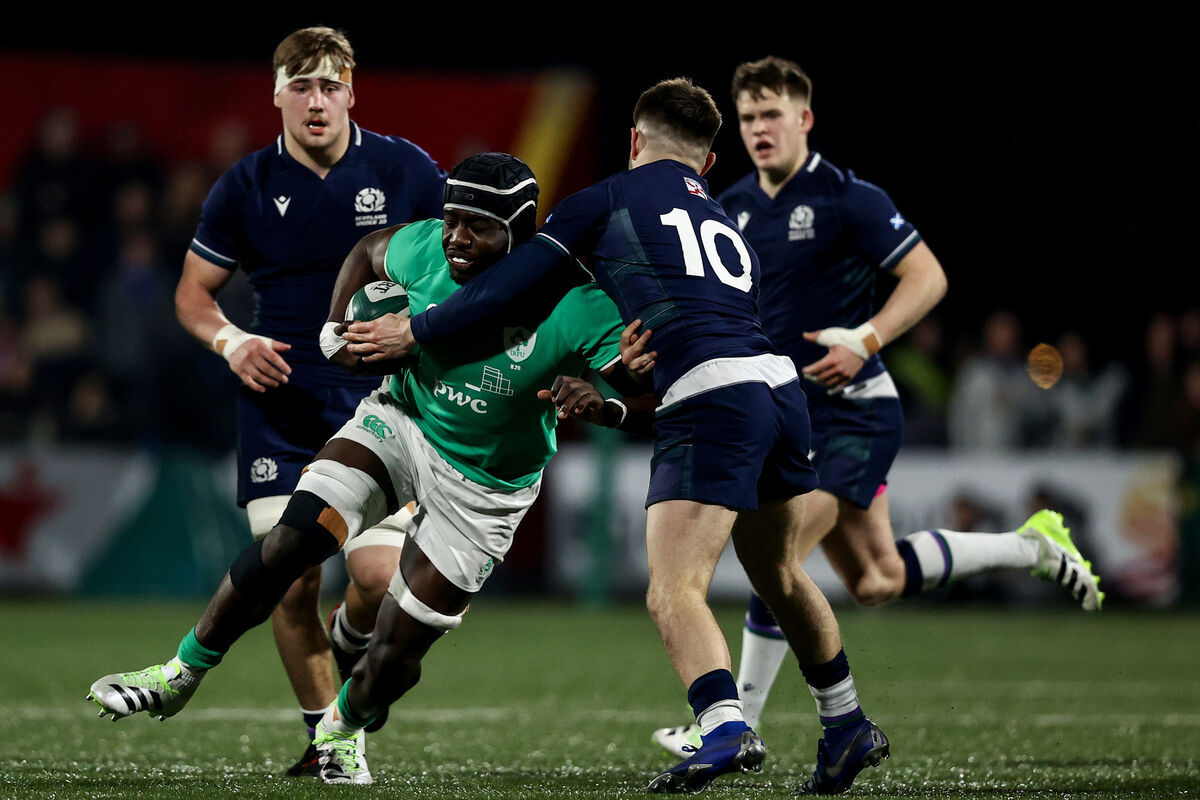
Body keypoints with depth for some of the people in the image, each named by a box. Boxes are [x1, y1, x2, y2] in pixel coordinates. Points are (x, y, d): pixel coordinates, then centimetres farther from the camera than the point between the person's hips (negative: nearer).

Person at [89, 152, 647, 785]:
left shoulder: (573, 306, -28)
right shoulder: (427, 251, -17)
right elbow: (368, 252, 6)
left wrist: (596, 401, -46)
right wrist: (337, 333, -4)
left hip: (483, 489, -2)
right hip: (401, 424, 2)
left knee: (396, 653, -1)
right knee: (294, 538, -18)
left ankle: (344, 726, 34)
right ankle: (180, 675, 0)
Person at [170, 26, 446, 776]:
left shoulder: (407, 172, -2)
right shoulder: (247, 186, 1)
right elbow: (193, 292, 11)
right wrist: (231, 341, -9)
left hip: (379, 400, -1)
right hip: (281, 401, 1)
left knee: (378, 580, -13)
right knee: (291, 584, -7)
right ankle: (323, 734, 12)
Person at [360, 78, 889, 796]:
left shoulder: (609, 199, 10)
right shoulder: (728, 225, 29)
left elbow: (512, 281, 9)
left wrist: (414, 333, 19)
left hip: (710, 398, -7)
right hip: (781, 385, 7)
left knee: (674, 592, -11)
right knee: (780, 577, 26)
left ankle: (727, 729, -32)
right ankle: (850, 729, 34)